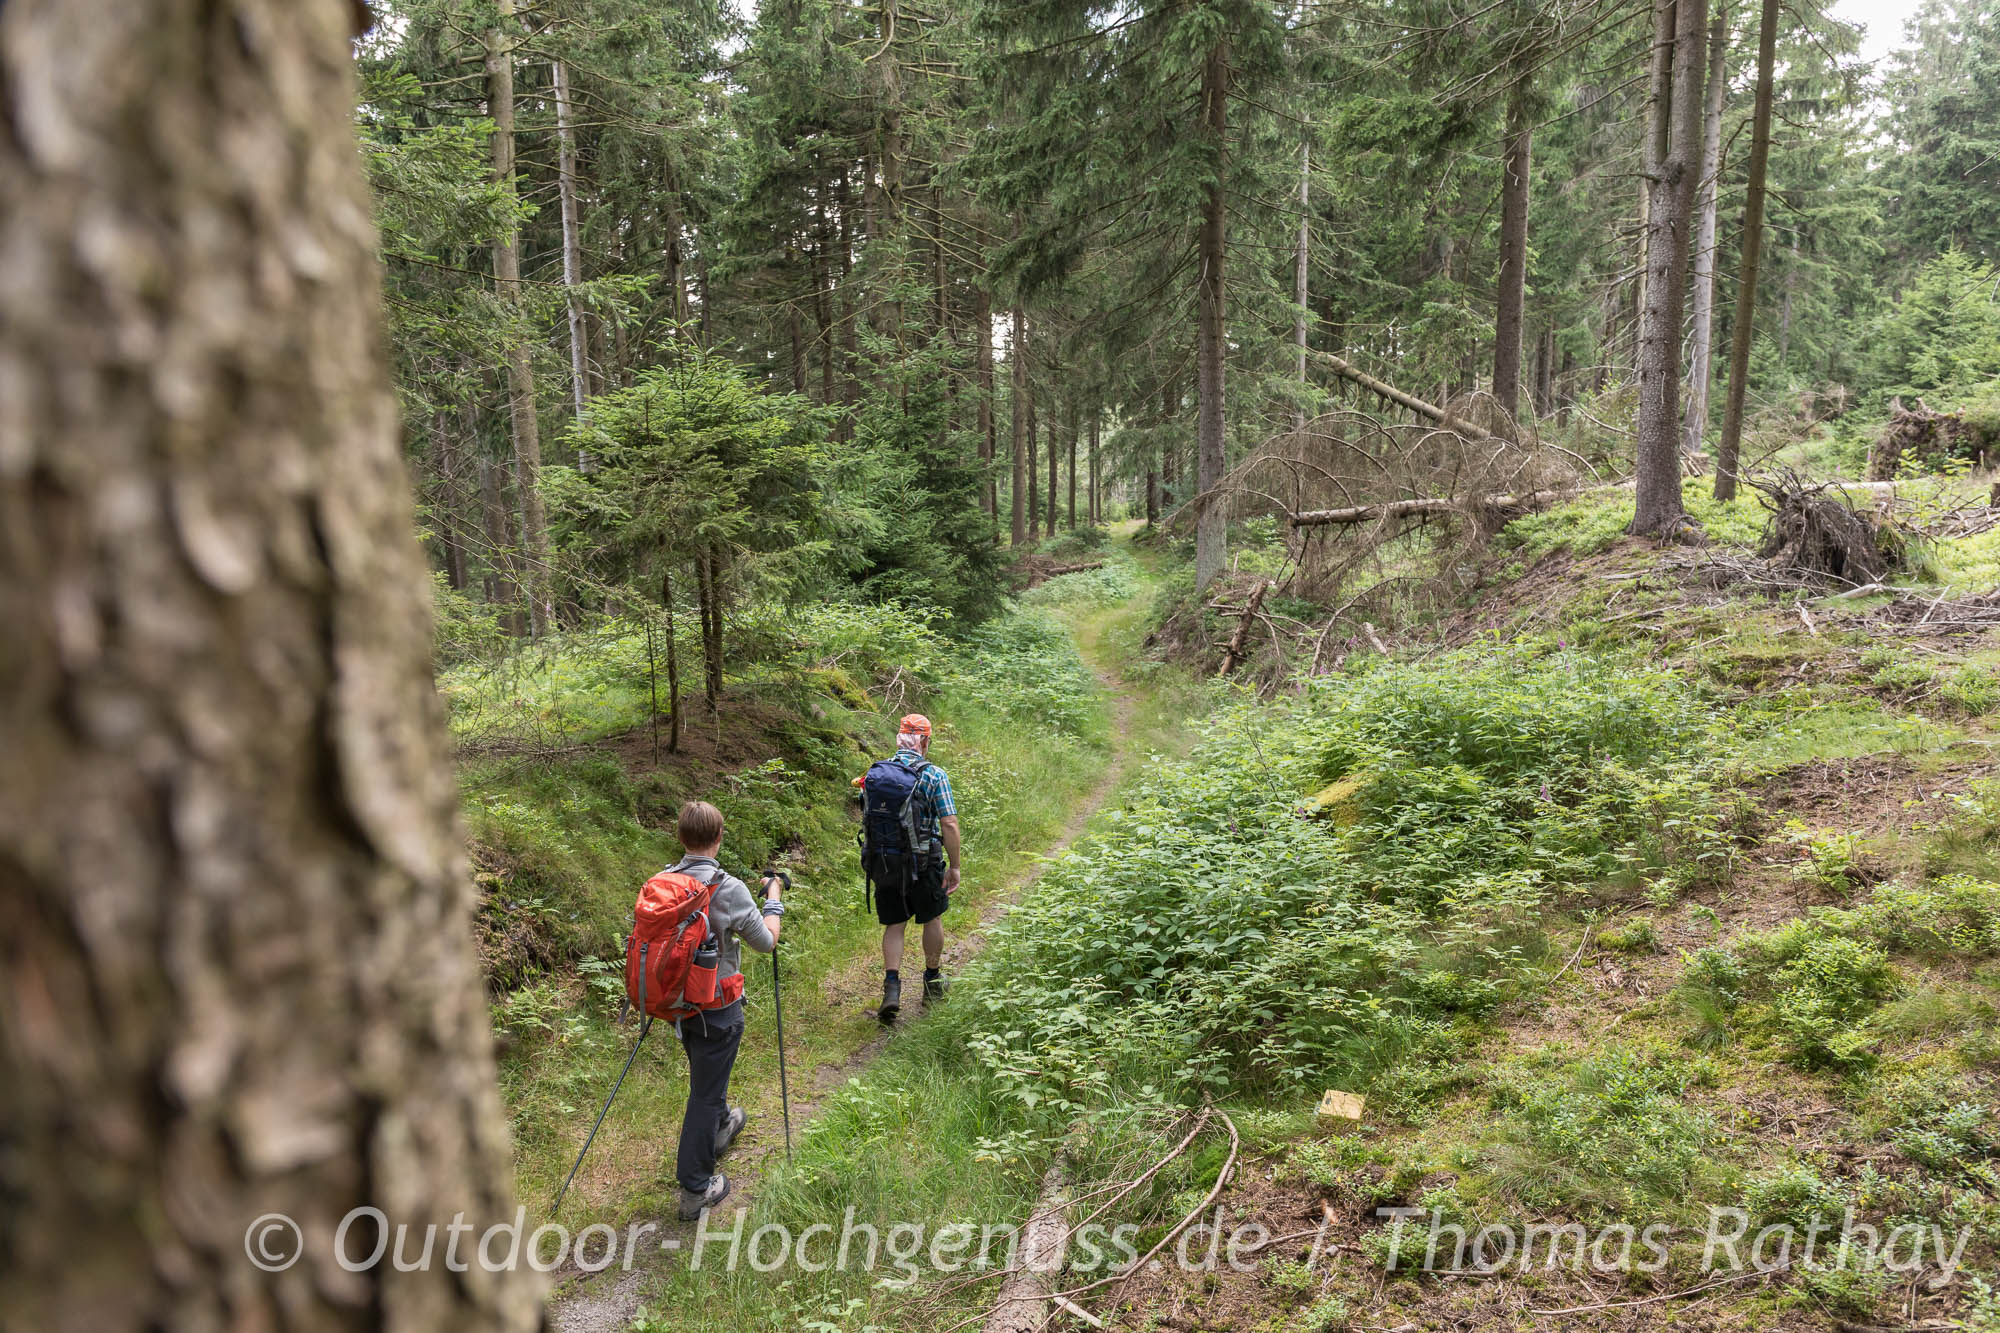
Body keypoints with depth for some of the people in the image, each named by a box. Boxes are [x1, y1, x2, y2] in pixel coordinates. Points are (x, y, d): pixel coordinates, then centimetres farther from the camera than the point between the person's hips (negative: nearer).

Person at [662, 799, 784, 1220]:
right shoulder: (728, 889, -23)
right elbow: (766, 940, -10)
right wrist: (773, 900, 5)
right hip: (716, 1006, -6)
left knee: (706, 1077, 29)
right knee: (706, 1091, 5)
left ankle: (721, 1126, 54)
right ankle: (695, 1190, 13)